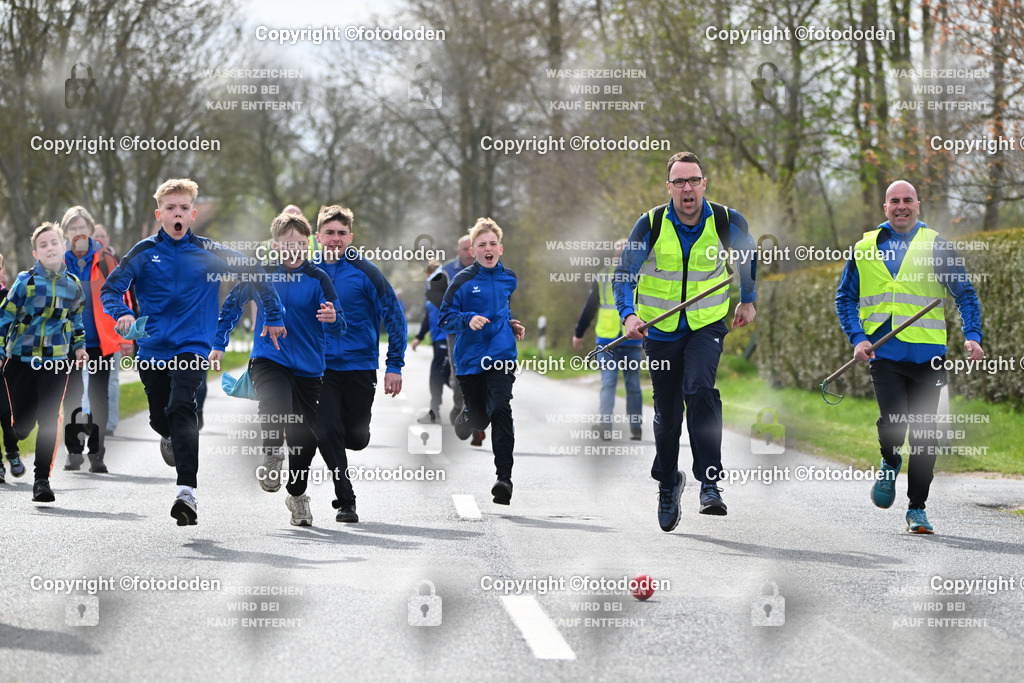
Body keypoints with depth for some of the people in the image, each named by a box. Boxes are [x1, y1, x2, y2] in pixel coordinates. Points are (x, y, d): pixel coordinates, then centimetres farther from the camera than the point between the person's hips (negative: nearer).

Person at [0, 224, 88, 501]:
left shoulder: (73, 285, 6)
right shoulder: (25, 282, -5)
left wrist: (79, 346, 18)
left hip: (56, 360, 2)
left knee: (49, 420, -9)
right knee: (23, 423, 2)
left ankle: (42, 479, -4)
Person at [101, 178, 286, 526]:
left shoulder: (208, 252, 1)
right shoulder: (144, 253, 1)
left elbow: (254, 272, 11)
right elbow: (110, 288, -2)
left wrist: (274, 316, 12)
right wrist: (121, 314, -23)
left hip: (193, 347, -2)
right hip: (152, 349, 3)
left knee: (182, 408, -24)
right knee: (159, 417, 13)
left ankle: (187, 491, -33)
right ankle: (171, 437, 54)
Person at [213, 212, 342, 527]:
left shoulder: (318, 279, -4)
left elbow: (338, 329, -10)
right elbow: (231, 305, 18)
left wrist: (332, 319, -33)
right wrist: (218, 344, 18)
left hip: (308, 367, 1)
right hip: (268, 360, -1)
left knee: (305, 436, 6)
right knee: (276, 403, -34)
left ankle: (297, 495, 30)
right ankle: (272, 454, -9)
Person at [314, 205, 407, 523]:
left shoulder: (365, 272, -7)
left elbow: (395, 317, -4)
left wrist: (394, 366, -9)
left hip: (360, 367, -1)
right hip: (321, 368, 1)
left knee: (356, 438, 4)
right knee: (328, 434, -9)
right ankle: (345, 501, 4)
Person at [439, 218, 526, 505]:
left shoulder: (508, 279, 9)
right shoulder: (463, 281, -5)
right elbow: (446, 317, -4)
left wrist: (511, 324, 12)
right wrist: (468, 319, -21)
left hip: (501, 355, 1)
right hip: (470, 359, -1)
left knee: (501, 411, -17)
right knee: (479, 419, 7)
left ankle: (504, 478, -16)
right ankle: (467, 413, 48)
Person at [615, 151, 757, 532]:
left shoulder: (727, 222, -9)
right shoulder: (651, 224, -12)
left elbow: (747, 254, 14)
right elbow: (624, 275, -6)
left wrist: (747, 301, 21)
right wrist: (629, 315, -23)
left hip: (707, 326, -1)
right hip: (660, 330, 1)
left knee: (699, 390, -27)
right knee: (667, 413, 8)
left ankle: (710, 483, -26)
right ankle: (667, 483, 33)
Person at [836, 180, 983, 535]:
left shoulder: (937, 247, 6)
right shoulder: (865, 249, 10)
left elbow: (965, 295, 6)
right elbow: (845, 298, 15)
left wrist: (972, 336, -9)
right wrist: (858, 338, -1)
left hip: (928, 355, 0)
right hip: (884, 353, 0)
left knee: (924, 435, 1)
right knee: (892, 421, -18)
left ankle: (917, 509, 14)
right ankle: (889, 464, 16)